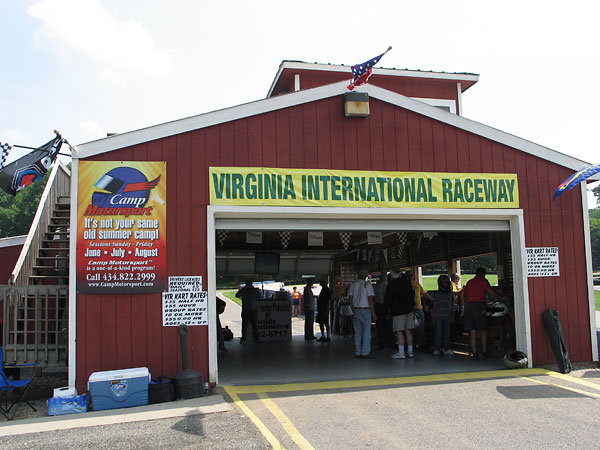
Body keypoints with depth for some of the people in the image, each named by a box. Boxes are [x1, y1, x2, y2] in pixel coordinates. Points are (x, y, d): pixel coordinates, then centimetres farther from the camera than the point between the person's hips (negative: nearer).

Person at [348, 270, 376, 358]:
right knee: (366, 332, -1)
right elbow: (370, 299, -10)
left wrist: (353, 310, 14)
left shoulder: (353, 285, 7)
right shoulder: (367, 284, -6)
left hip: (356, 310, 5)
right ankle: (365, 352, -2)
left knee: (357, 332, 8)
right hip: (366, 310, -4)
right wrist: (373, 313, -6)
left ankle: (357, 353, 9)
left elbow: (350, 299, 6)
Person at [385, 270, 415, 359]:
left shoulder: (391, 284, -11)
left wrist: (389, 308, 11)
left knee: (399, 332, -5)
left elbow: (388, 297, -6)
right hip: (408, 309, 6)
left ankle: (401, 353, -7)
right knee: (408, 331, 10)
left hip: (398, 311, -6)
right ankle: (410, 351, 14)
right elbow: (412, 294, 15)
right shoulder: (406, 282, 7)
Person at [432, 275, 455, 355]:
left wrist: (452, 316, 10)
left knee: (447, 332, 2)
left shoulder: (451, 293, 10)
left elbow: (452, 305, 14)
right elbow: (435, 305, 5)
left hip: (447, 316, 2)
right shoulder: (437, 293, 3)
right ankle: (437, 349, 0)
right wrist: (434, 316, 2)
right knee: (438, 332, -4)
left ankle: (447, 349, 7)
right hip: (439, 316, -2)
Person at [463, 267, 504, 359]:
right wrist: (501, 298, 11)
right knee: (482, 331, 5)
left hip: (467, 306, 4)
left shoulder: (469, 282, 21)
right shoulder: (483, 281, 6)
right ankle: (484, 352, 2)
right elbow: (490, 292, 0)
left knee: (472, 332, 3)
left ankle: (475, 353, 0)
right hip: (479, 305, -4)